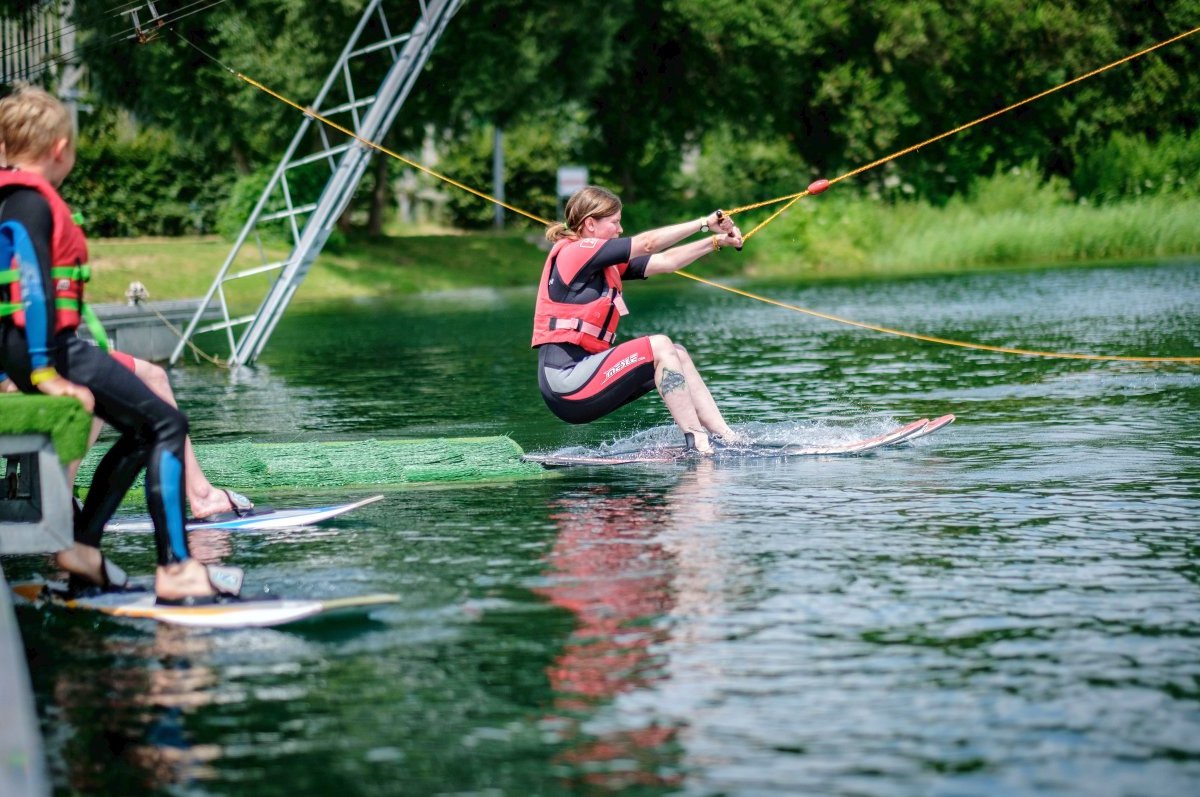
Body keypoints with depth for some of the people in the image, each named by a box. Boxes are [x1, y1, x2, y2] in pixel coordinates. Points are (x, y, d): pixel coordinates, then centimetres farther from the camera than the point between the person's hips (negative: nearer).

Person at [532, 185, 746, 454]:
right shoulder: (573, 252, -10)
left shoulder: (606, 264, 17)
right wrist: (705, 223, -7)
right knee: (659, 346, -14)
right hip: (567, 381, -10)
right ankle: (697, 441, -17)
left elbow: (665, 262, 18)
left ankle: (726, 437, 2)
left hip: (581, 371, 10)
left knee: (676, 354, 9)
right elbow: (648, 244, -13)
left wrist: (716, 242, 13)